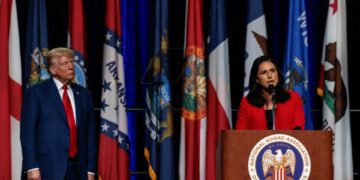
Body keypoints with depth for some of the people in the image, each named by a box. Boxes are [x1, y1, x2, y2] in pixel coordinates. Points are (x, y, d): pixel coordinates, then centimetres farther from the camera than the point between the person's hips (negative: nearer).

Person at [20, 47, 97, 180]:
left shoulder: (83, 94, 15)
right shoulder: (36, 93, 3)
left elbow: (90, 134, 14)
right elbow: (27, 132, -3)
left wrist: (91, 169, 7)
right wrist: (32, 167, -12)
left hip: (78, 169, 4)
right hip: (48, 169, -4)